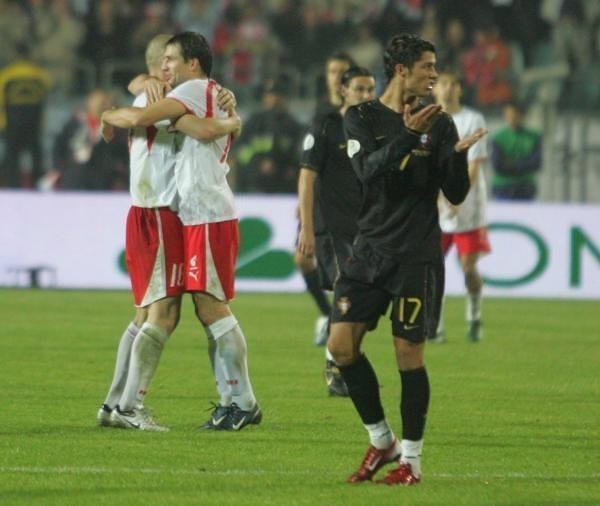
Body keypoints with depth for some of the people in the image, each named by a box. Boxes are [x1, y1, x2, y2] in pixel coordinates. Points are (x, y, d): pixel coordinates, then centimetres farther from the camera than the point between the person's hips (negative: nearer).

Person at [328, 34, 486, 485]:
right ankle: (381, 441, 12)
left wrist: (457, 155, -17)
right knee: (341, 344, -5)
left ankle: (412, 459, 7)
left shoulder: (439, 124, 4)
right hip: (370, 250, 2)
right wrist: (407, 136, -28)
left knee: (409, 354, -4)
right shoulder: (362, 118, 3)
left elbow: (456, 194, 2)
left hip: (417, 256, -1)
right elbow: (368, 170, -16)